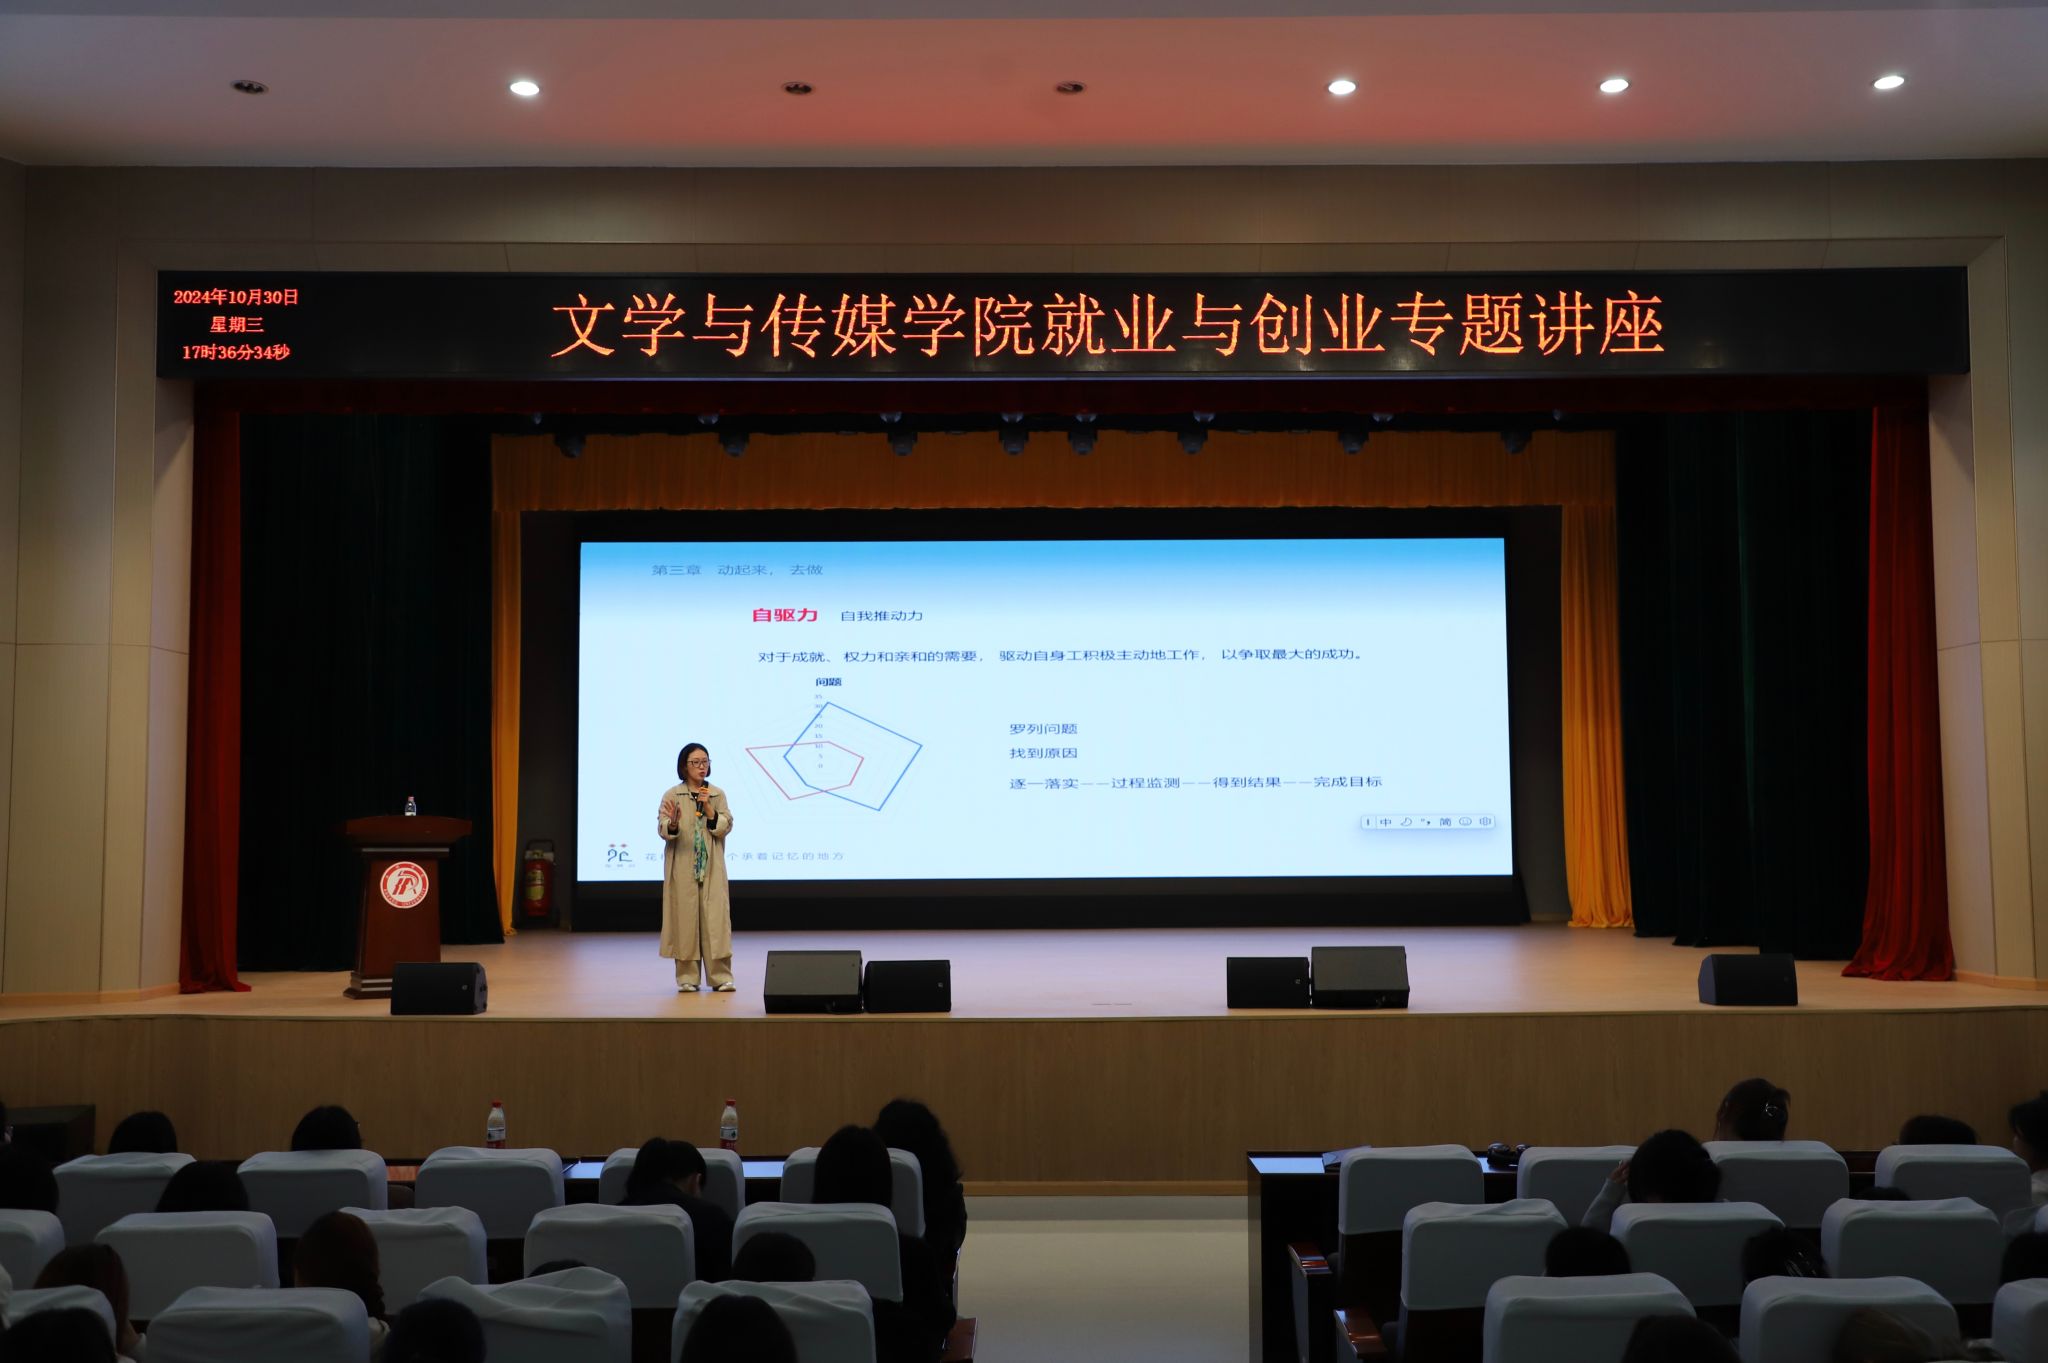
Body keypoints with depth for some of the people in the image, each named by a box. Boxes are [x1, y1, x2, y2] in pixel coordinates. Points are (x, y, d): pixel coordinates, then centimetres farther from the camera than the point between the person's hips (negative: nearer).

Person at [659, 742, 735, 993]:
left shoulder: (717, 794, 8)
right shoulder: (672, 795, 1)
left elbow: (725, 827, 1)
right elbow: (662, 829, -8)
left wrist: (708, 808, -13)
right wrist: (673, 824, -29)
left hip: (711, 868, 2)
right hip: (682, 868, -2)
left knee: (716, 918, -4)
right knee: (685, 918, -1)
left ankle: (720, 976, 0)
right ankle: (686, 978, 6)